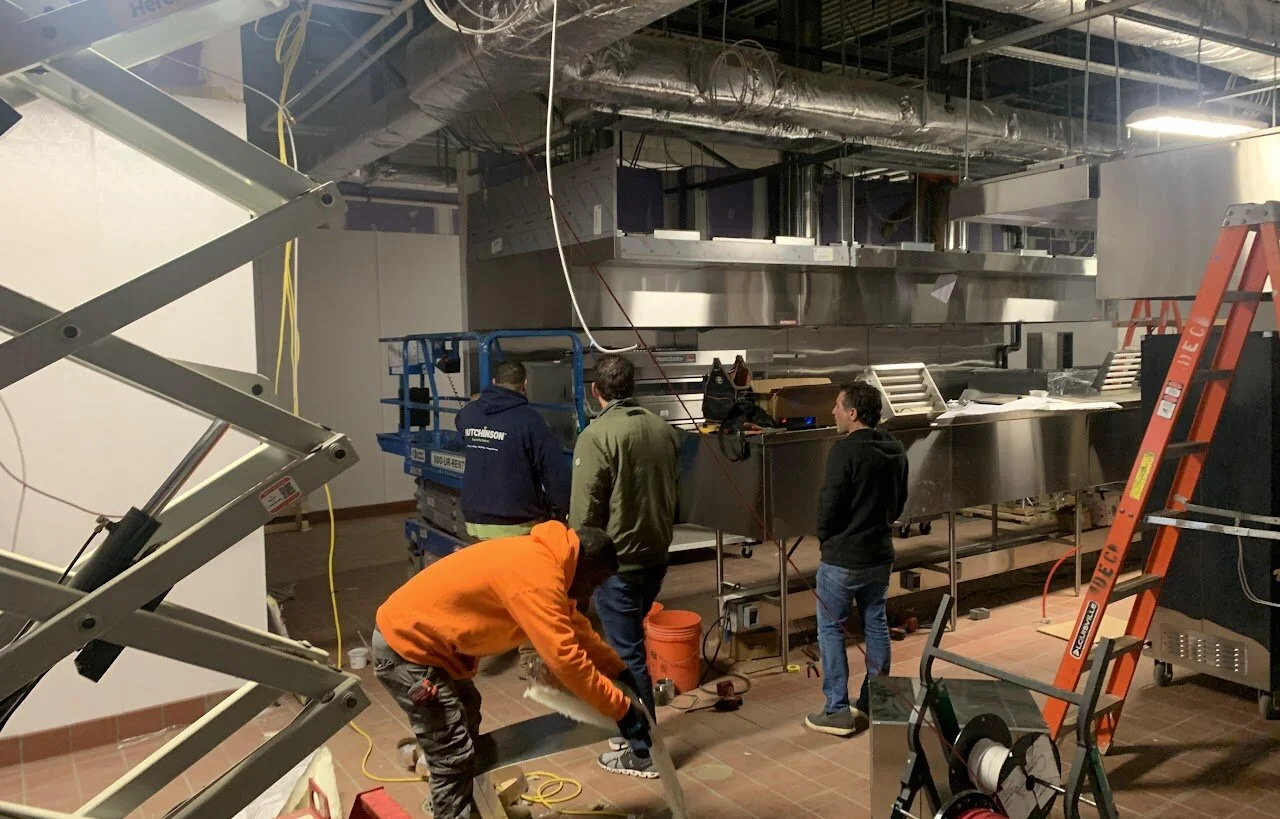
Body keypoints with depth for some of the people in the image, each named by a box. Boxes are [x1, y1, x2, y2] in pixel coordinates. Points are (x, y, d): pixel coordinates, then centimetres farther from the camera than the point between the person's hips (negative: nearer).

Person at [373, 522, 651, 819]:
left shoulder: (542, 558, 4)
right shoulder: (537, 575, -27)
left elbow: (575, 628, 15)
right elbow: (565, 657, -29)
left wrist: (618, 671, 8)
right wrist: (621, 710, -22)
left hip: (419, 639, 11)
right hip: (407, 648, -11)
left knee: (466, 723, 27)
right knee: (453, 757, -7)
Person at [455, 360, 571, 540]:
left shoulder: (468, 413, 3)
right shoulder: (528, 419, -15)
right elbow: (557, 471, -16)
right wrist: (561, 512, -3)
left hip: (475, 518, 6)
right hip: (517, 525, -6)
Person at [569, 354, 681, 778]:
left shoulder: (597, 435, -18)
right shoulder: (663, 429, 4)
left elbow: (585, 510, -16)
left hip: (616, 561, -7)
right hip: (655, 555, 8)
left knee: (627, 655, 2)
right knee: (628, 644, 21)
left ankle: (642, 753, 11)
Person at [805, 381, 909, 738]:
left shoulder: (845, 450, -22)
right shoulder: (896, 450, 3)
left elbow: (828, 506, -19)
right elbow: (900, 501, 12)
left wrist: (825, 539, -1)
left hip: (842, 558, -7)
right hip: (880, 555, 8)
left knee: (831, 629, 5)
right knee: (876, 625, 16)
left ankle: (838, 711, 8)